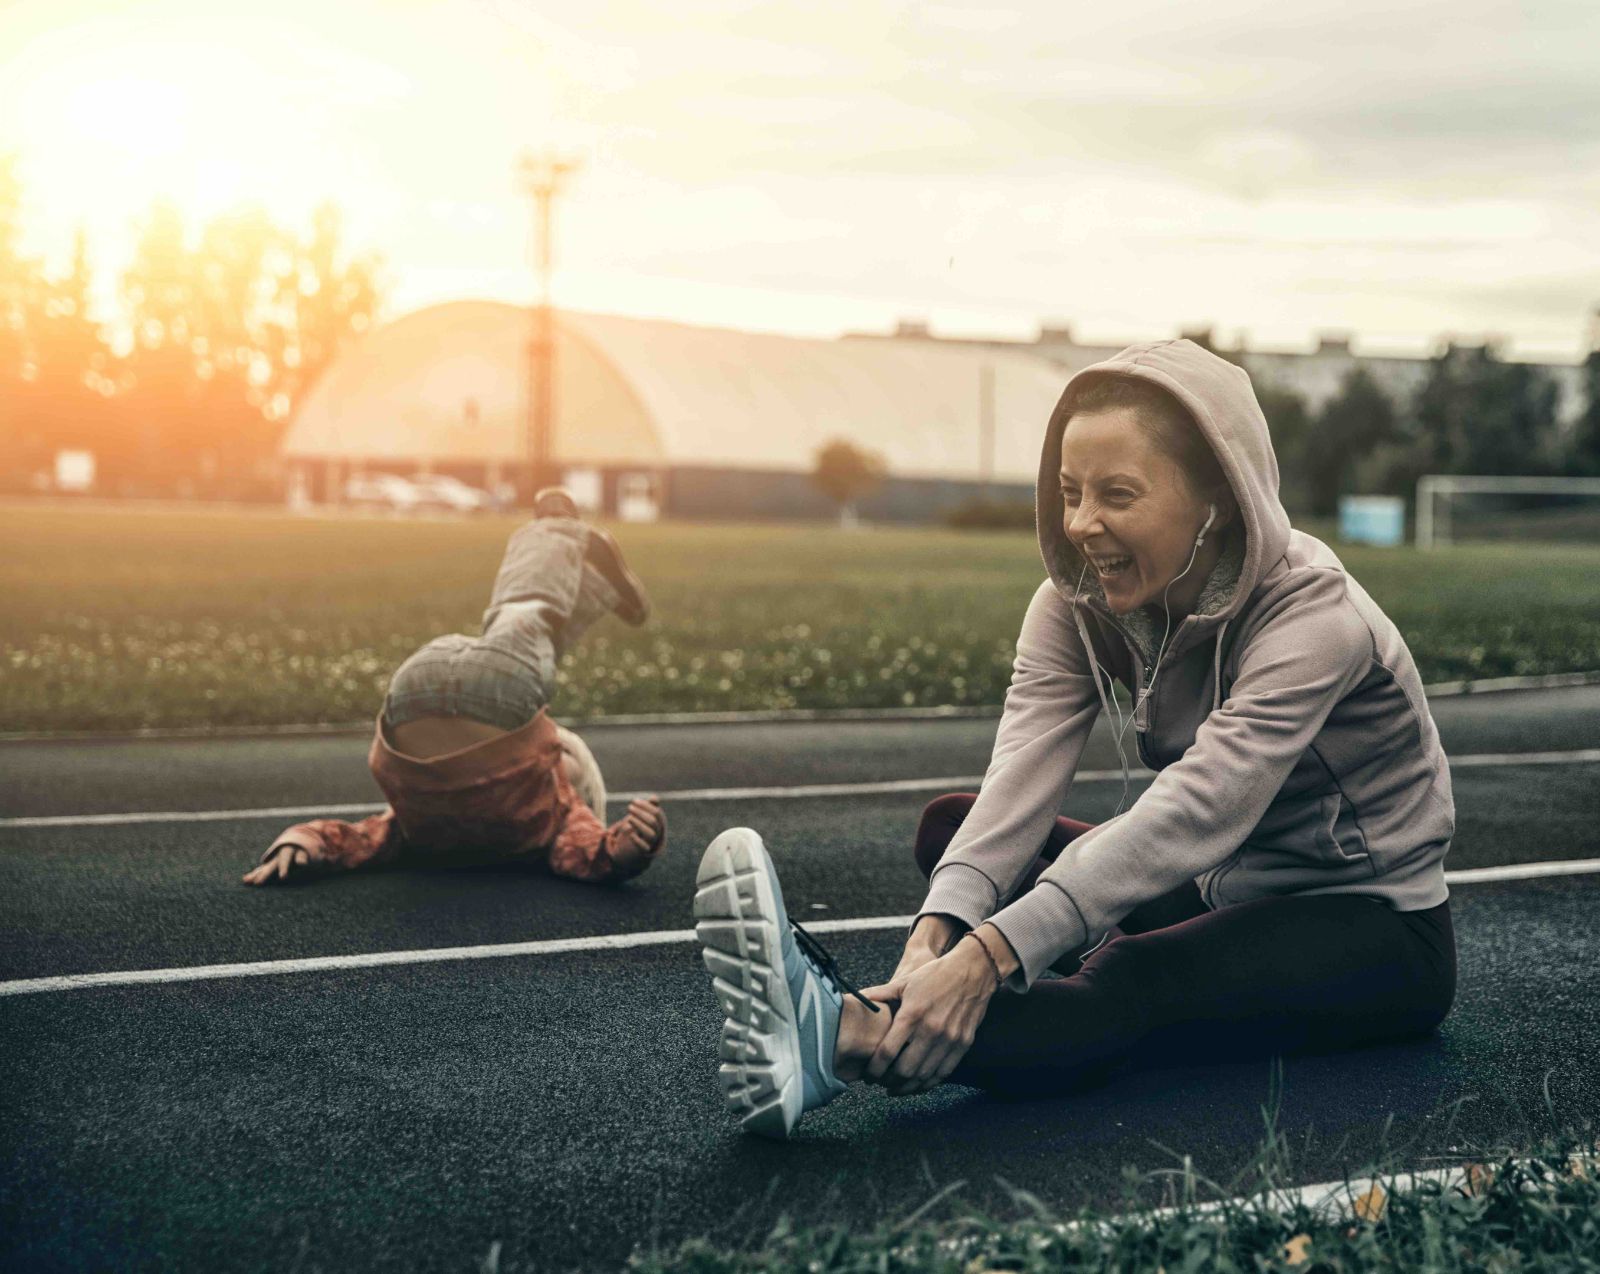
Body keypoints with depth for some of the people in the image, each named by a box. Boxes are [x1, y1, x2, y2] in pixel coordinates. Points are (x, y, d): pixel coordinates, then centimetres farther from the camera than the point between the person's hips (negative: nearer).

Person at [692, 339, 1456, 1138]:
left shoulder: (1312, 616, -26)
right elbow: (1020, 782, -23)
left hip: (1374, 929, -7)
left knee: (1139, 985, -38)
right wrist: (936, 937, -43)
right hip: (1221, 893, 7)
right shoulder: (1079, 604, -8)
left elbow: (1192, 814, -40)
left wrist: (987, 956, -50)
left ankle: (848, 1038, -58)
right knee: (952, 826, -8)